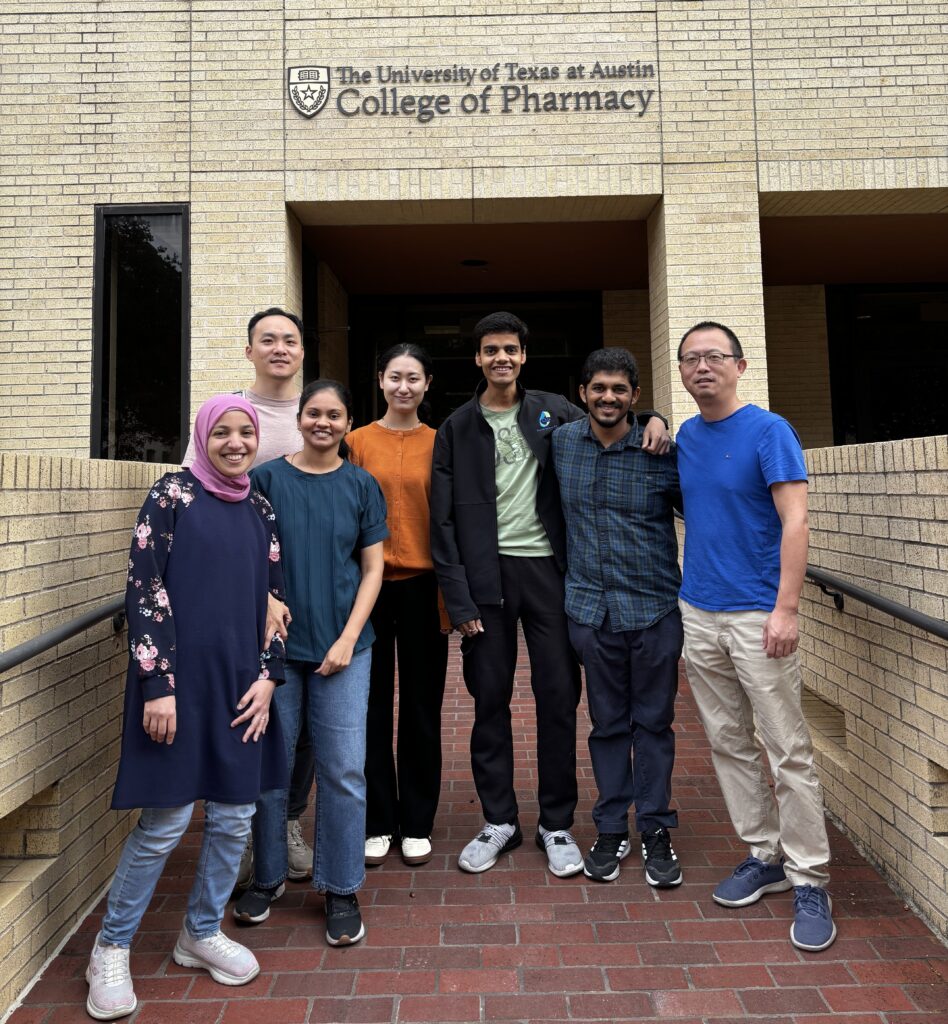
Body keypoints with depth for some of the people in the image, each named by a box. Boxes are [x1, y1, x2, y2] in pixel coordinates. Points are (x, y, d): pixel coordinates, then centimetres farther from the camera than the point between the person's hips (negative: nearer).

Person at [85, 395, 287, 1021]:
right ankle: (112, 947, 26)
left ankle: (202, 932, 34)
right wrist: (158, 684, -13)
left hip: (241, 683, 5)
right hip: (178, 678, -5)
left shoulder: (261, 511, 10)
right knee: (166, 822, 2)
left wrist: (267, 676, 2)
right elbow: (144, 589, -9)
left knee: (235, 817, 11)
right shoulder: (174, 494, -4)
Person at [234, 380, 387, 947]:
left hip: (342, 645, 0)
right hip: (274, 643, 0)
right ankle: (268, 875, 32)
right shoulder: (268, 478, 1)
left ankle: (341, 888, 21)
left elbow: (372, 568, 2)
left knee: (344, 770, 3)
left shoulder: (362, 486, 3)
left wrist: (348, 639, -6)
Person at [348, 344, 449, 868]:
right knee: (371, 704, 9)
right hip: (370, 584, 0)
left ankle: (417, 823, 26)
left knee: (421, 706, 9)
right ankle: (377, 822, 26)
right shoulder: (358, 441, 3)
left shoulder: (439, 444, 3)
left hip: (422, 585, 0)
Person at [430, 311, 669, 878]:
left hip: (547, 567, 1)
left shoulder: (554, 412, 8)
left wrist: (653, 419, -3)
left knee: (558, 697, 4)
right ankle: (499, 820, 24)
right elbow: (445, 519, 1)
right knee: (490, 698, 7)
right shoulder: (458, 428, 6)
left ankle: (557, 825, 20)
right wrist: (459, 598, -7)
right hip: (488, 573, 0)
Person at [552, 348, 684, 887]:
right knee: (608, 722, 12)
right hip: (591, 606, 2)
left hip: (655, 608, -2)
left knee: (653, 722, 10)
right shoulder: (561, 442, 4)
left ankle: (656, 831, 26)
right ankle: (611, 828, 27)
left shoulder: (662, 452, -6)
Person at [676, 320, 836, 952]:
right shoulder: (686, 436, 11)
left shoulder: (769, 431, -7)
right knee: (729, 743, 13)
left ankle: (808, 878, 16)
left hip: (757, 615, -6)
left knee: (788, 749, 1)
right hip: (699, 614, 6)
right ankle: (764, 856, 29)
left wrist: (786, 609, -19)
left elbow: (795, 521, -14)